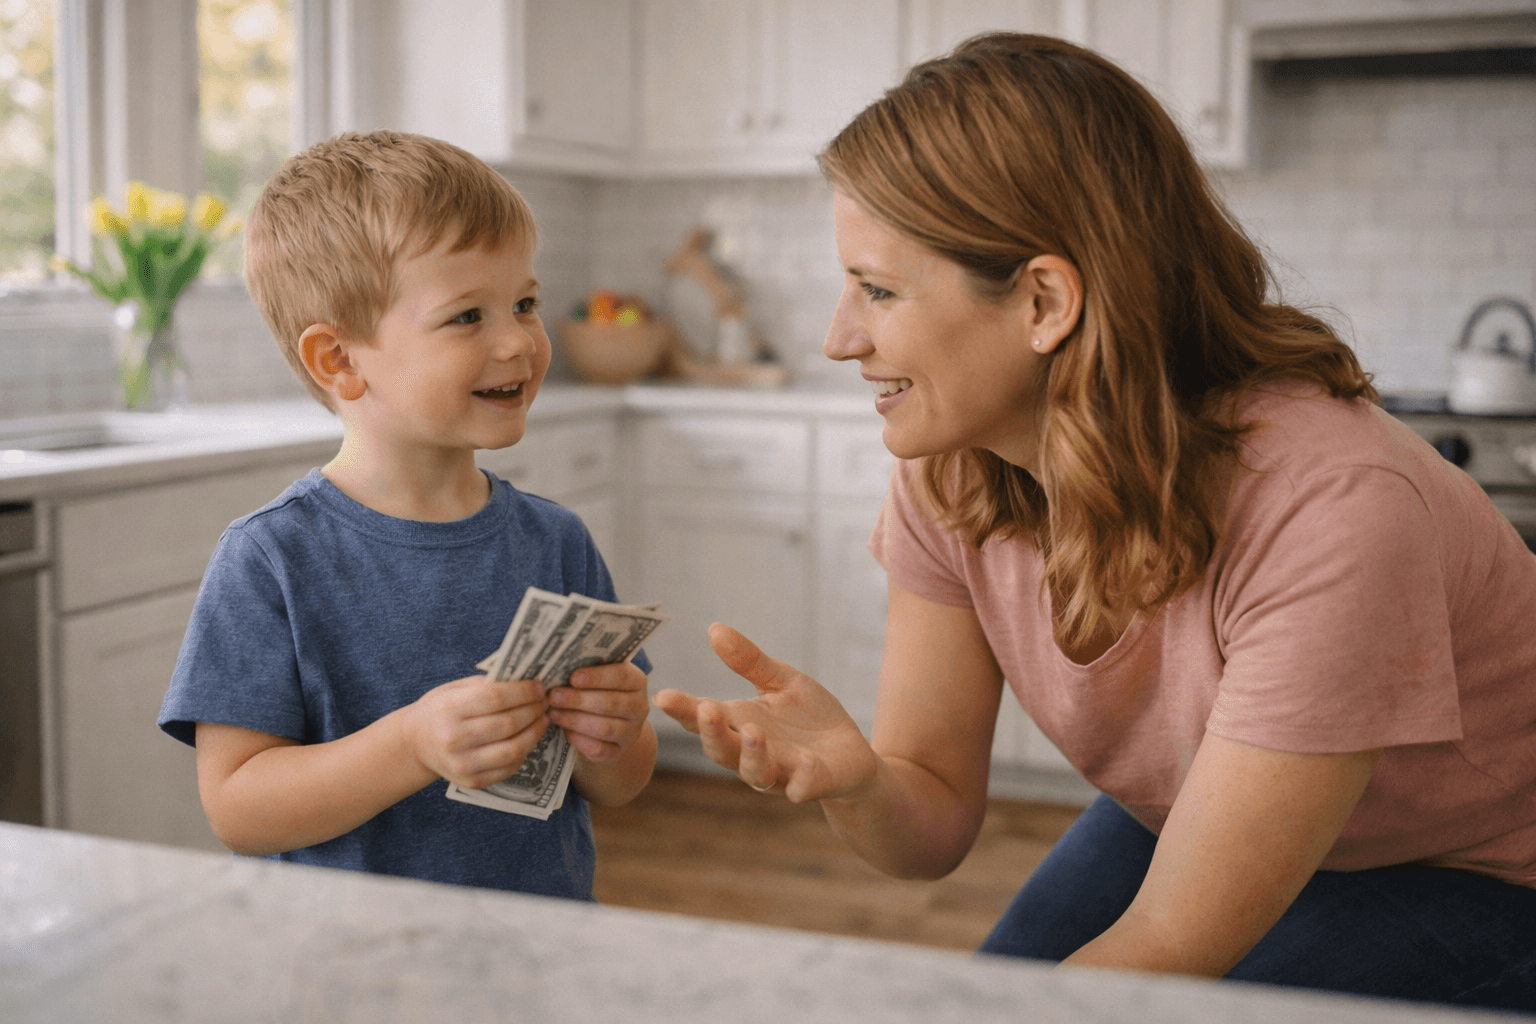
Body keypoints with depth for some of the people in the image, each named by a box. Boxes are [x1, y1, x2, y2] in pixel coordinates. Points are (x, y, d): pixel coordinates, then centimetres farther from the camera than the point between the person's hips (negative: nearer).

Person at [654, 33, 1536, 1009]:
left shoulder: (1327, 508, -36)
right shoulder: (949, 472, -17)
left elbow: (1171, 947, -30)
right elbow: (937, 825, -11)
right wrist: (853, 780, -34)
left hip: (1456, 883, -4)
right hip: (1183, 828, 5)